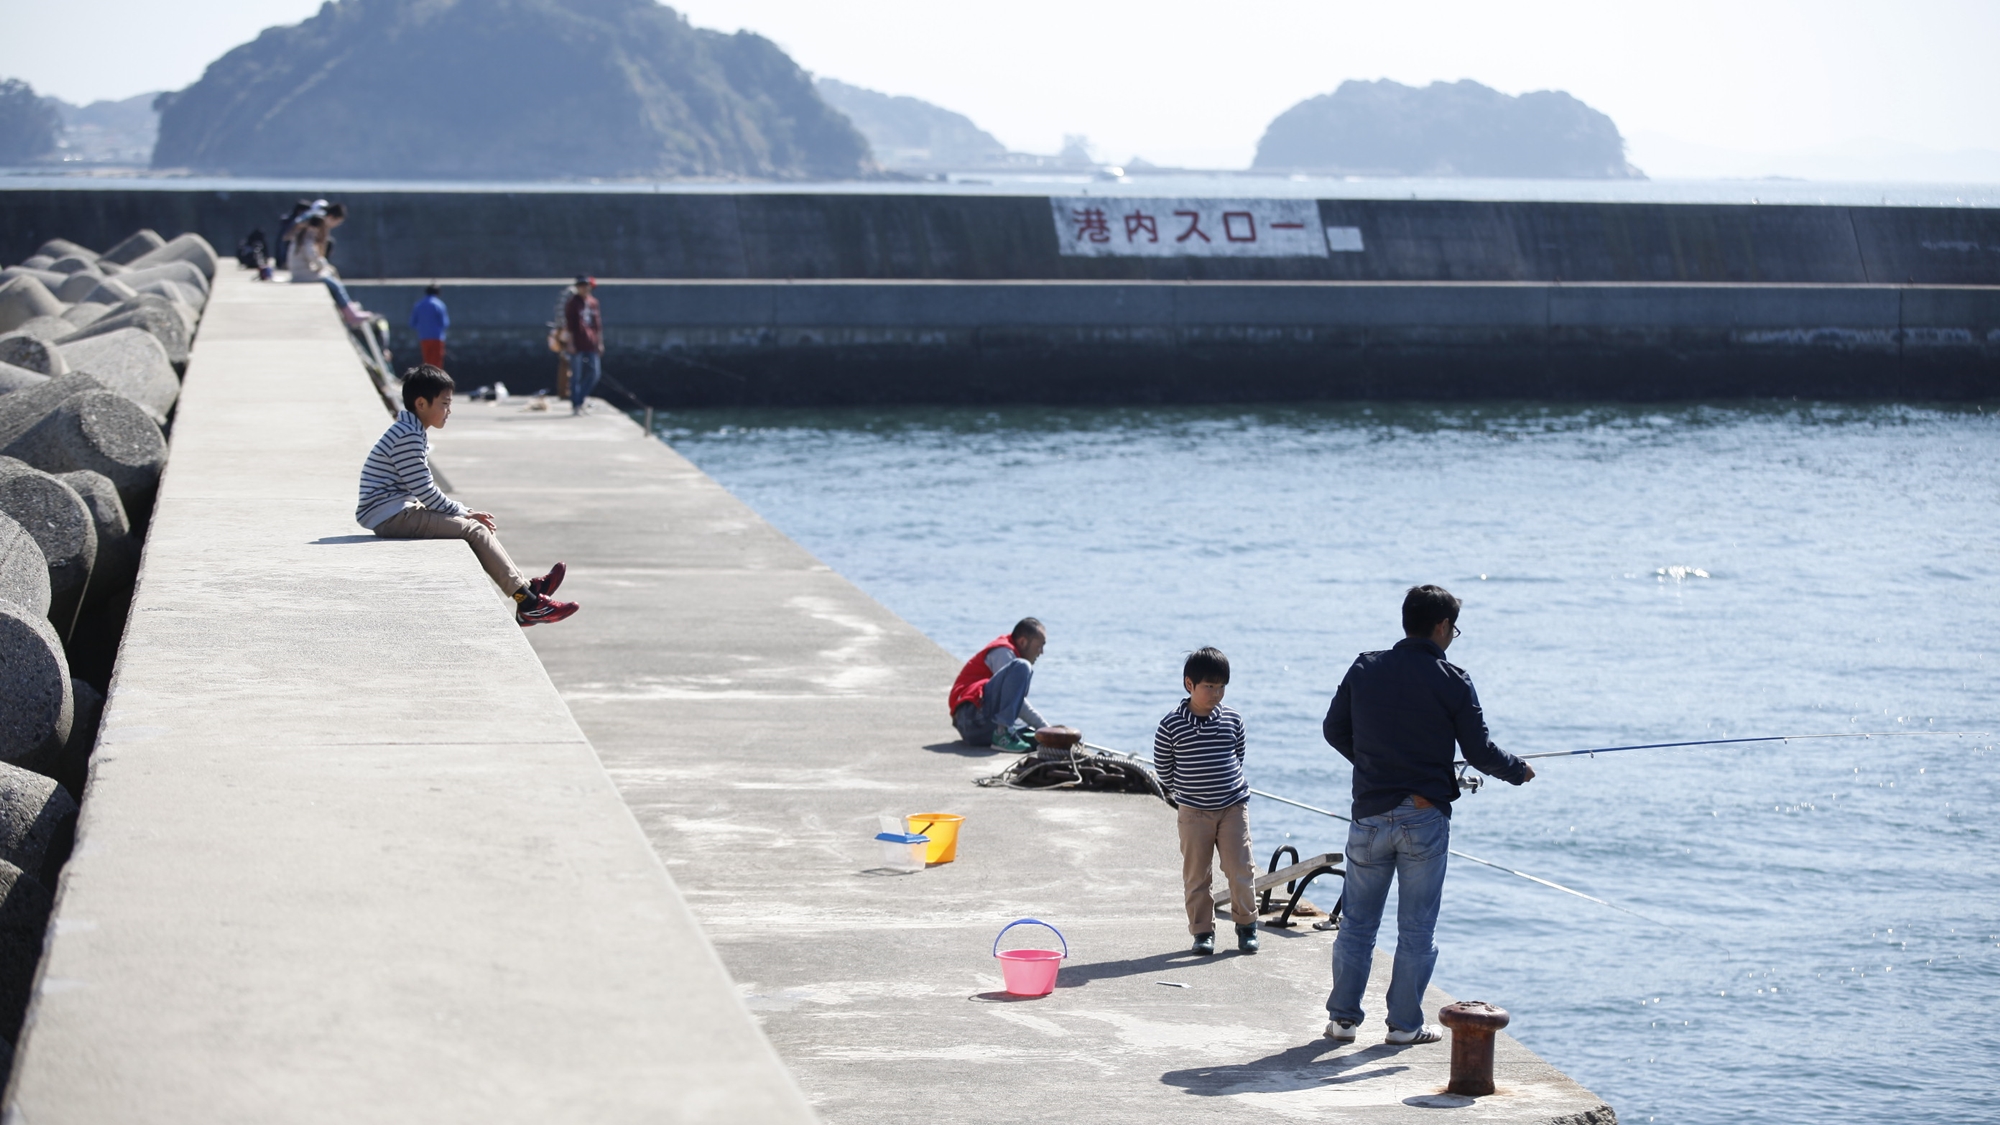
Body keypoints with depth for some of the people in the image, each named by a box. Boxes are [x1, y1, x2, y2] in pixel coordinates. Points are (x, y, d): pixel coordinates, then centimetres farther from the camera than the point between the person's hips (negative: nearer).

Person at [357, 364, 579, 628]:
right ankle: (528, 604, -16)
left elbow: (424, 490, 20)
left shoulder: (411, 433, 17)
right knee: (475, 530, -14)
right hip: (391, 515, -11)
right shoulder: (408, 437, -17)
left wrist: (464, 512, 8)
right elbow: (425, 490, -19)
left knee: (476, 525, 9)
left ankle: (526, 586, 6)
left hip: (400, 512, 11)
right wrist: (464, 513, -10)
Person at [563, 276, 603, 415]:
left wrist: (600, 342, 12)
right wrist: (571, 344, -12)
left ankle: (580, 398, 19)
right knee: (576, 376, -2)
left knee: (595, 373, 4)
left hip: (592, 345, 6)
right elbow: (569, 325, -8)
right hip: (578, 346, -6)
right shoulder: (572, 303, -4)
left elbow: (598, 324, 15)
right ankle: (575, 405, 3)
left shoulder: (593, 302, 12)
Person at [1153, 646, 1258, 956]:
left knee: (1240, 869, 0)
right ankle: (1202, 930, 14)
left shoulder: (1232, 720, 1)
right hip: (1193, 811, -1)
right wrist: (1182, 794, 9)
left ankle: (1246, 924, 16)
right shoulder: (1172, 725, -7)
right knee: (1196, 874, 3)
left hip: (1233, 806, 1)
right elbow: (1162, 767, 4)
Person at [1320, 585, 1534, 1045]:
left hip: (1370, 813, 3)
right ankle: (1405, 1022, 12)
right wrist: (1518, 772, 14)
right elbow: (1479, 751, -6)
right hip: (1426, 817, -2)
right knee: (1417, 928, 7)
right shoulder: (1452, 681, -8)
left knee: (1357, 921, 12)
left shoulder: (1365, 669, 0)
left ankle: (1342, 1017, 15)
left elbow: (1334, 730, 8)